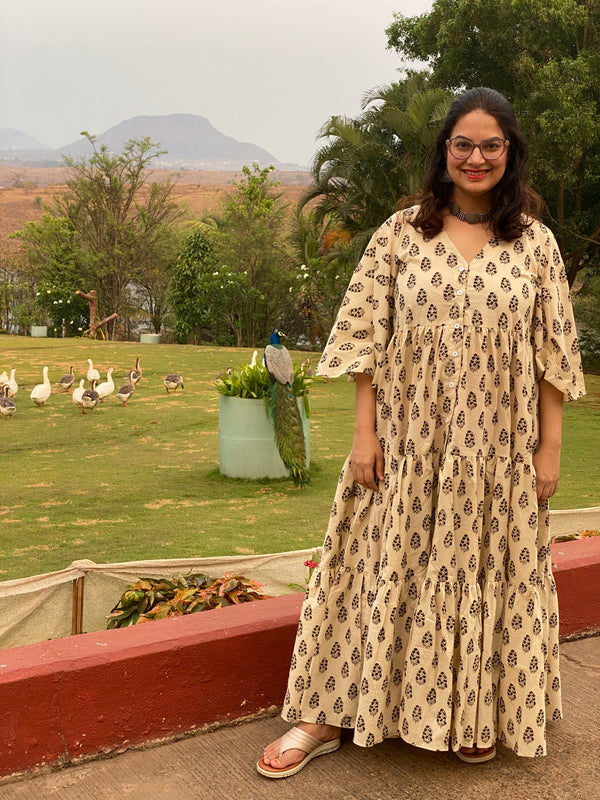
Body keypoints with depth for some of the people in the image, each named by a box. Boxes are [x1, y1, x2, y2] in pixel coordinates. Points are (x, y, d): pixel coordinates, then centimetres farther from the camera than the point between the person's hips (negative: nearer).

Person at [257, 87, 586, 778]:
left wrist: (550, 447, 0)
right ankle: (328, 717, 19)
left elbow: (552, 353, 2)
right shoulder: (402, 233, 0)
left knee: (485, 576, 11)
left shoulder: (534, 242, 2)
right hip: (408, 444, 0)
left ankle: (475, 716, 32)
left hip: (497, 450, 1)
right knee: (386, 570, 6)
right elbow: (366, 338, -1)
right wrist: (365, 434, -6)